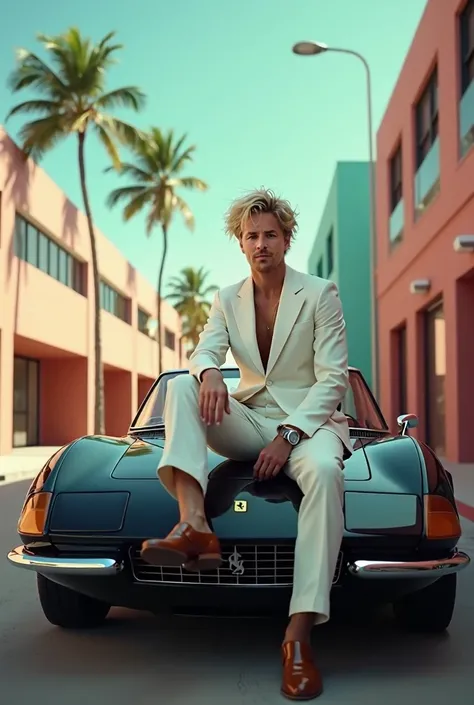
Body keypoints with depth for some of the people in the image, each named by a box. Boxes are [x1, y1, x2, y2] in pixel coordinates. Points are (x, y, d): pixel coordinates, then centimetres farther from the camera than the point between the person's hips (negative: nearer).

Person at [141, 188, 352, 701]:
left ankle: (299, 636, -38)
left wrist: (288, 436, -21)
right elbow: (204, 352, -3)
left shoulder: (321, 294, -1)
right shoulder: (227, 300, 11)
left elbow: (333, 379, -8)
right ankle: (193, 526, -40)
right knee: (180, 386, -22)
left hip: (310, 420, -3)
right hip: (249, 422, 4)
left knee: (323, 471, -38)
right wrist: (208, 373, -30)